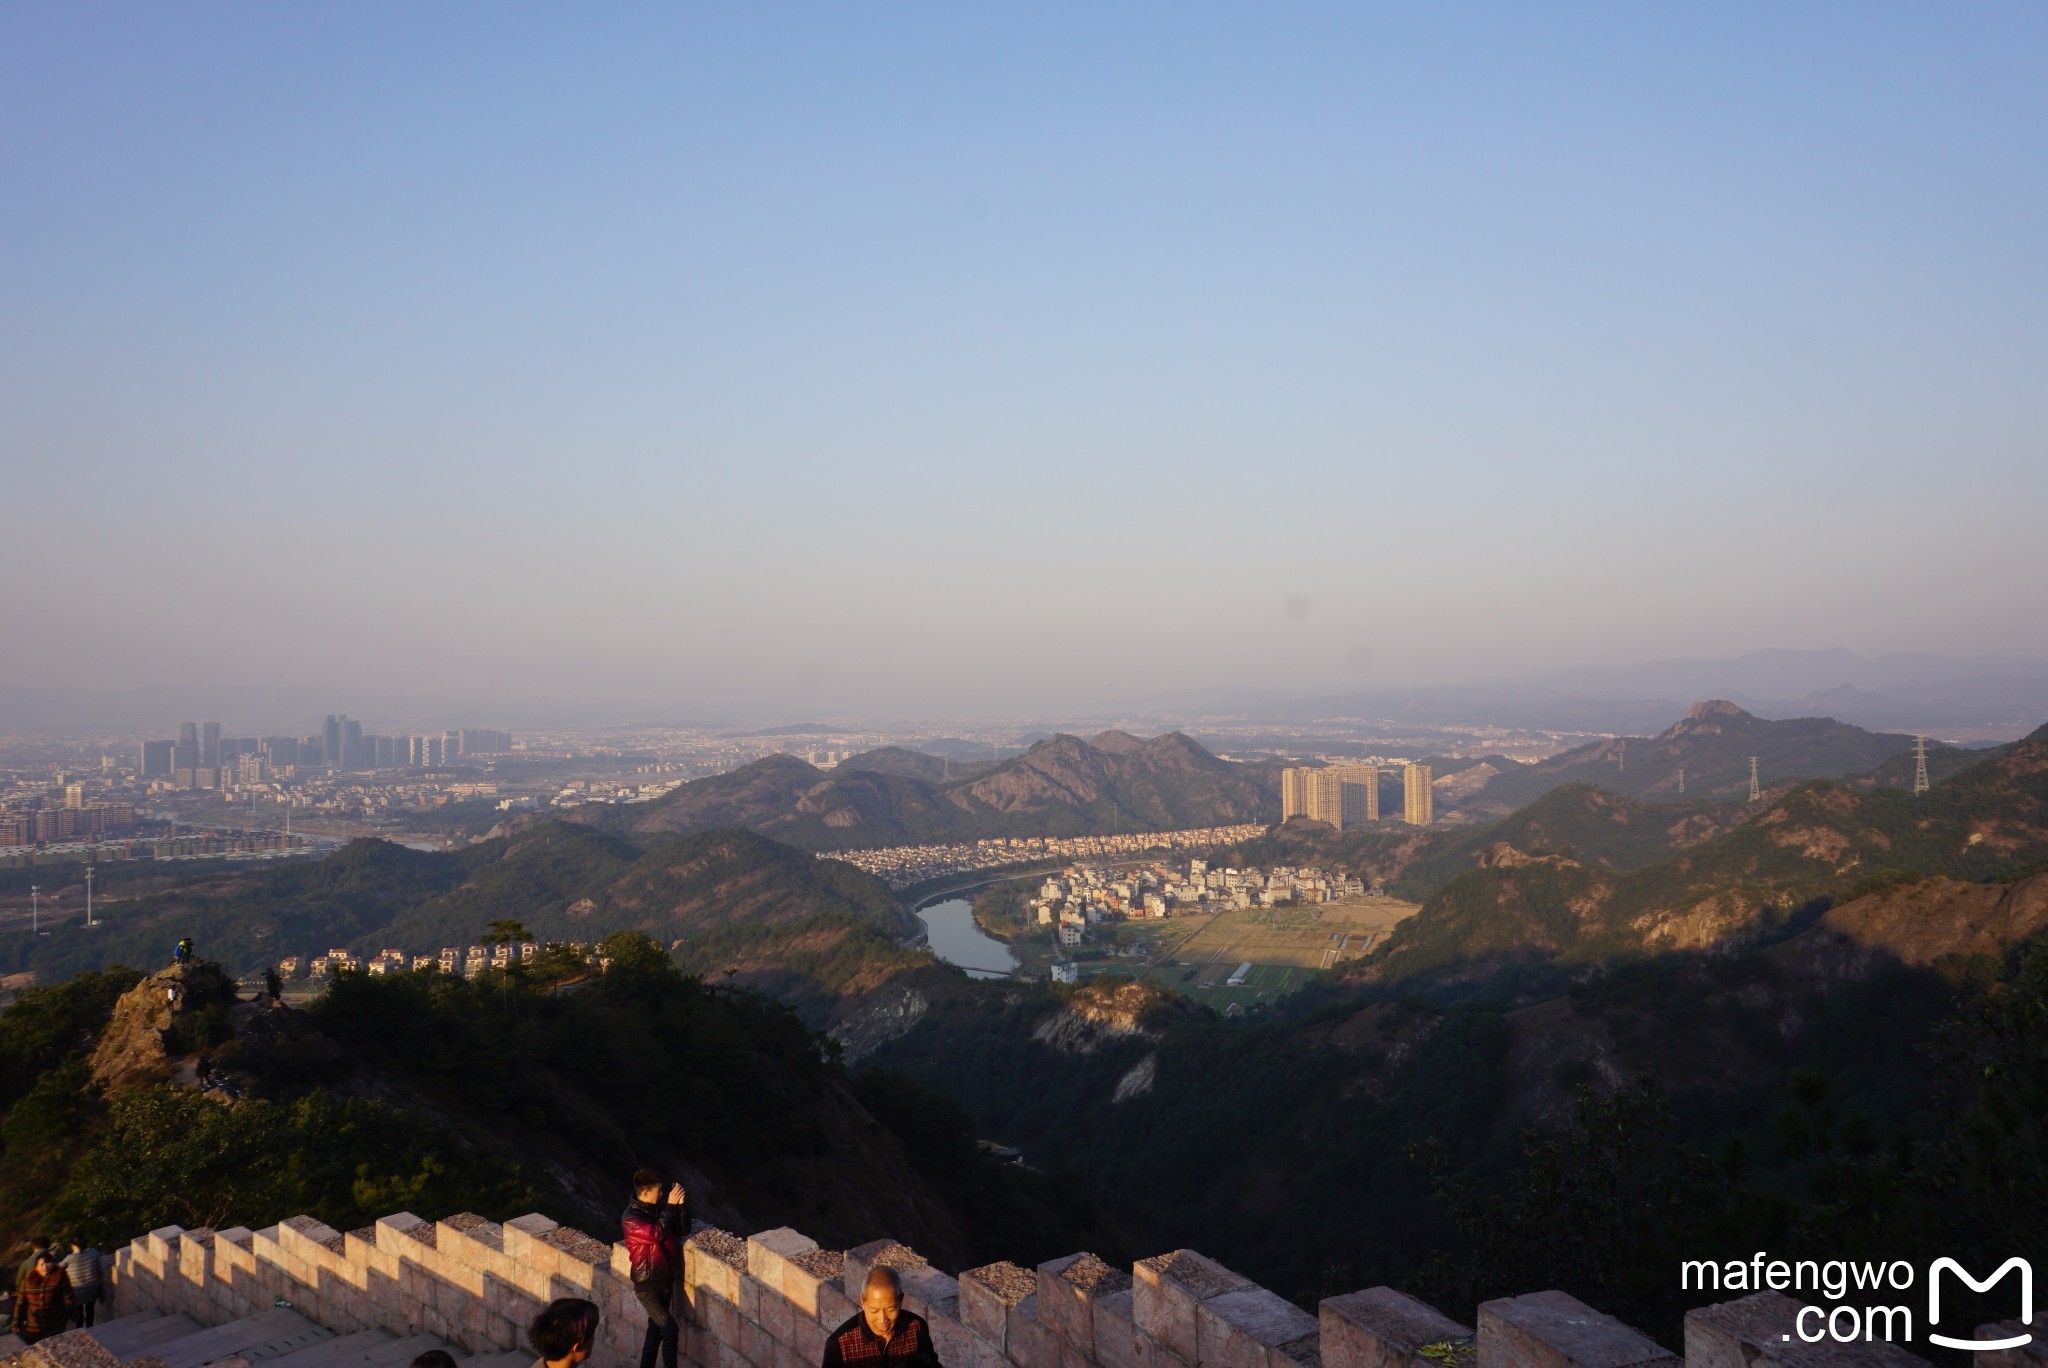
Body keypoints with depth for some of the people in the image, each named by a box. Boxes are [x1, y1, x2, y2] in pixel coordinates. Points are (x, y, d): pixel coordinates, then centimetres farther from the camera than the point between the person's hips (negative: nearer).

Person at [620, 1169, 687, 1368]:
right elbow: (656, 1233, -32)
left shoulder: (658, 1208, 1)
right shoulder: (630, 1219, -20)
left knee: (655, 1331, 15)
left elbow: (683, 1229, 4)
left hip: (665, 1281, 7)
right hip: (647, 1285, -7)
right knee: (670, 1330, -12)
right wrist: (671, 1205, -26)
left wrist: (681, 1205, -13)